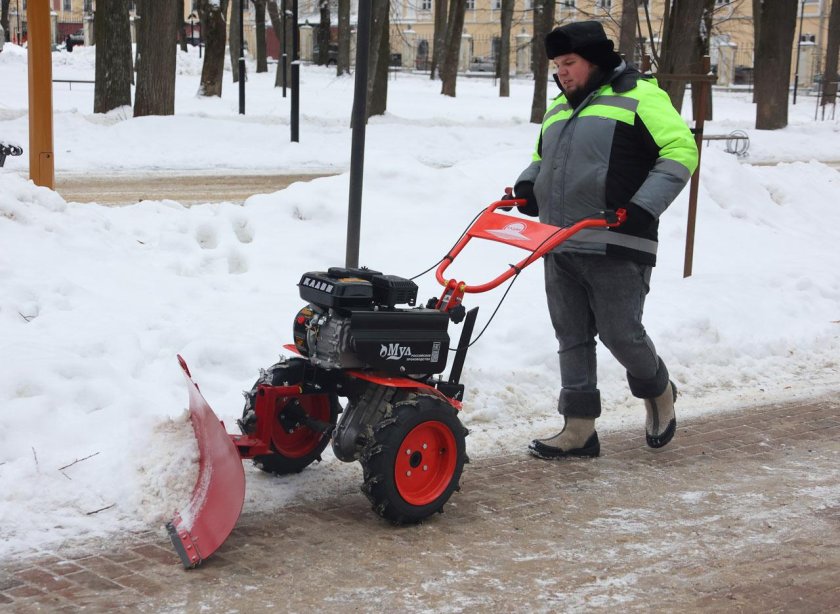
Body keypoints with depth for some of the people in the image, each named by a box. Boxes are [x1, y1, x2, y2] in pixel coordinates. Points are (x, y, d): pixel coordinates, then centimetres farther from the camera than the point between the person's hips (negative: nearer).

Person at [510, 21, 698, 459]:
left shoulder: (638, 96, -3)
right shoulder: (559, 109, 20)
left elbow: (681, 150, -9)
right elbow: (542, 157, 33)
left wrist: (645, 207, -17)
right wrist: (528, 184, 10)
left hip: (615, 249, -7)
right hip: (559, 249, 7)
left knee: (620, 334, -3)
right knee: (572, 338, 6)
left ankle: (658, 392, 26)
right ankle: (579, 430, 11)